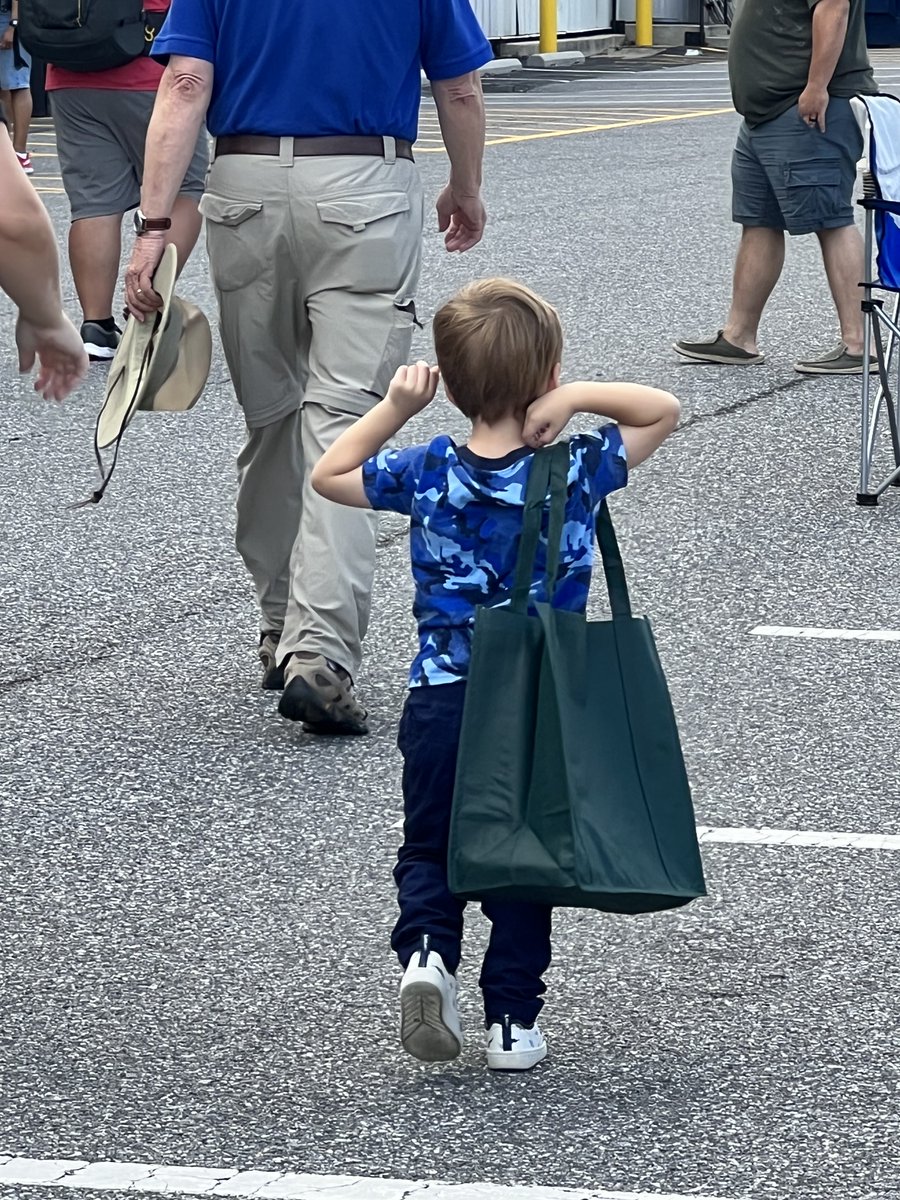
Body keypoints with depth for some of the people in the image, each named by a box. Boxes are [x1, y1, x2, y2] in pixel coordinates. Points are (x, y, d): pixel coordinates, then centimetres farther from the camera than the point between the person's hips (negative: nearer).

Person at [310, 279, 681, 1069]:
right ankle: (513, 1021, 13)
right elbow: (663, 410, 2)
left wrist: (395, 409, 1)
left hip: (441, 705, 0)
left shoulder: (427, 475, -7)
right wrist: (576, 398, -12)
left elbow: (329, 475, 9)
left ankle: (426, 951, -10)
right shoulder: (578, 474, -10)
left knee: (429, 849, 17)